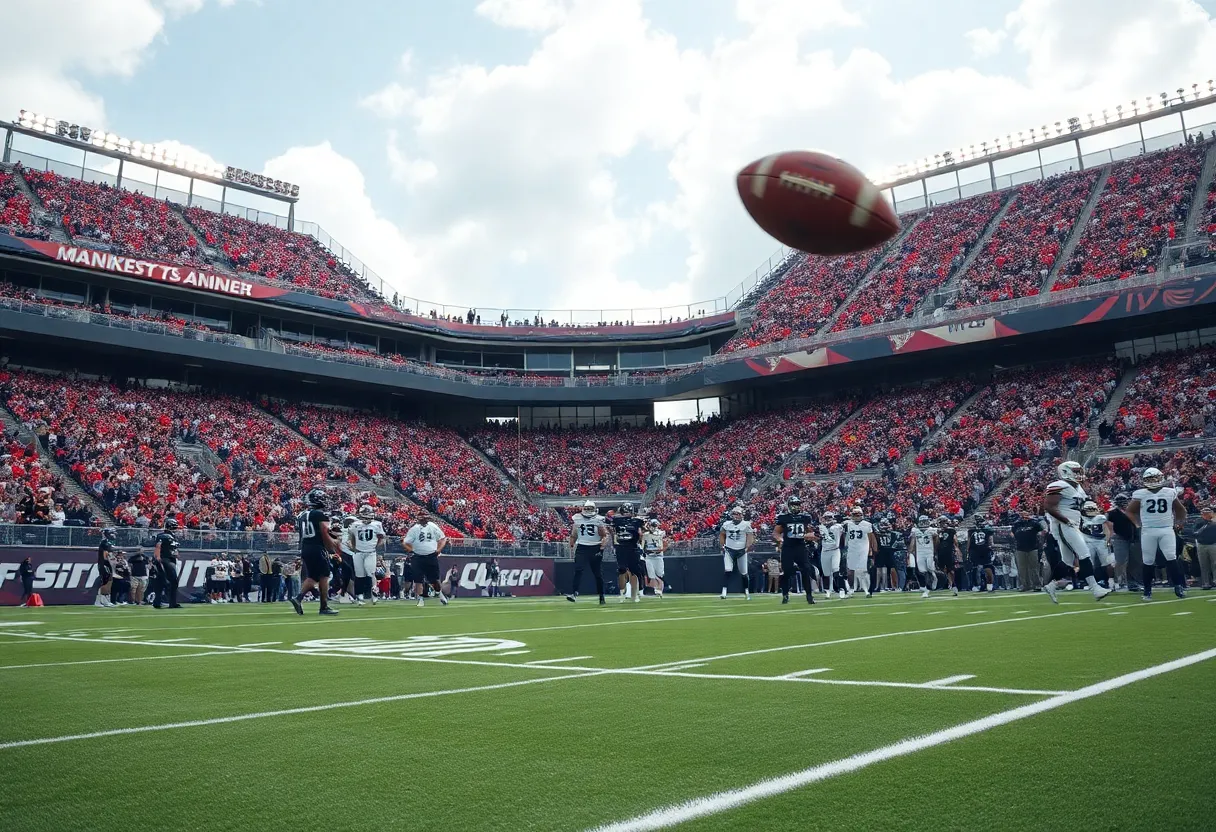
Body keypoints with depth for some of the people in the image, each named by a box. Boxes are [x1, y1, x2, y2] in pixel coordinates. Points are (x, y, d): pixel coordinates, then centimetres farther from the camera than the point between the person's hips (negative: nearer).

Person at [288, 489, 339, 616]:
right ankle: (324, 607, 4)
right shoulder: (321, 515, -9)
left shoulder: (301, 515, 14)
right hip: (318, 549, -7)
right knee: (323, 577, 2)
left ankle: (298, 597, -8)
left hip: (304, 549, 7)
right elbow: (325, 536, -10)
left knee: (312, 577, 13)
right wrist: (334, 548, 2)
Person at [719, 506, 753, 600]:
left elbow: (750, 537, -9)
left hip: (741, 551, 0)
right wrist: (722, 546, 3)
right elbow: (722, 535, 13)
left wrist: (747, 547, -21)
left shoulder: (746, 524, -5)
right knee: (727, 570, -16)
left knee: (743, 573, 7)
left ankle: (746, 591, 25)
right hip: (729, 550, 0)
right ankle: (724, 590, -14)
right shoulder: (726, 524, 0)